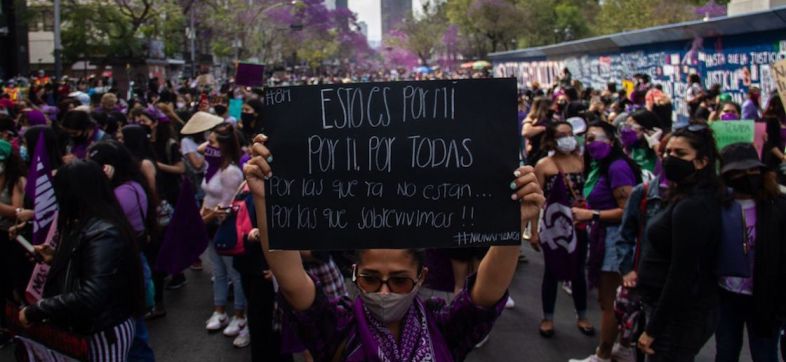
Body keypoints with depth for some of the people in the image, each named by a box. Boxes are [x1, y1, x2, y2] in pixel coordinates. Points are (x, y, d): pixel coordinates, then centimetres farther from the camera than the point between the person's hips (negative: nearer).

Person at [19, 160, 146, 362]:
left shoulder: (103, 234, -25)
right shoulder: (87, 225, 6)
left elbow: (90, 296, -32)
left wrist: (34, 311, -25)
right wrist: (56, 258, 15)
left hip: (105, 331, -9)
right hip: (91, 326, 9)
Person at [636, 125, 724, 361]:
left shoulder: (691, 207, -22)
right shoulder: (696, 198, 10)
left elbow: (681, 277, -24)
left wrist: (652, 329, -20)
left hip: (680, 316, -10)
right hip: (686, 311, 10)